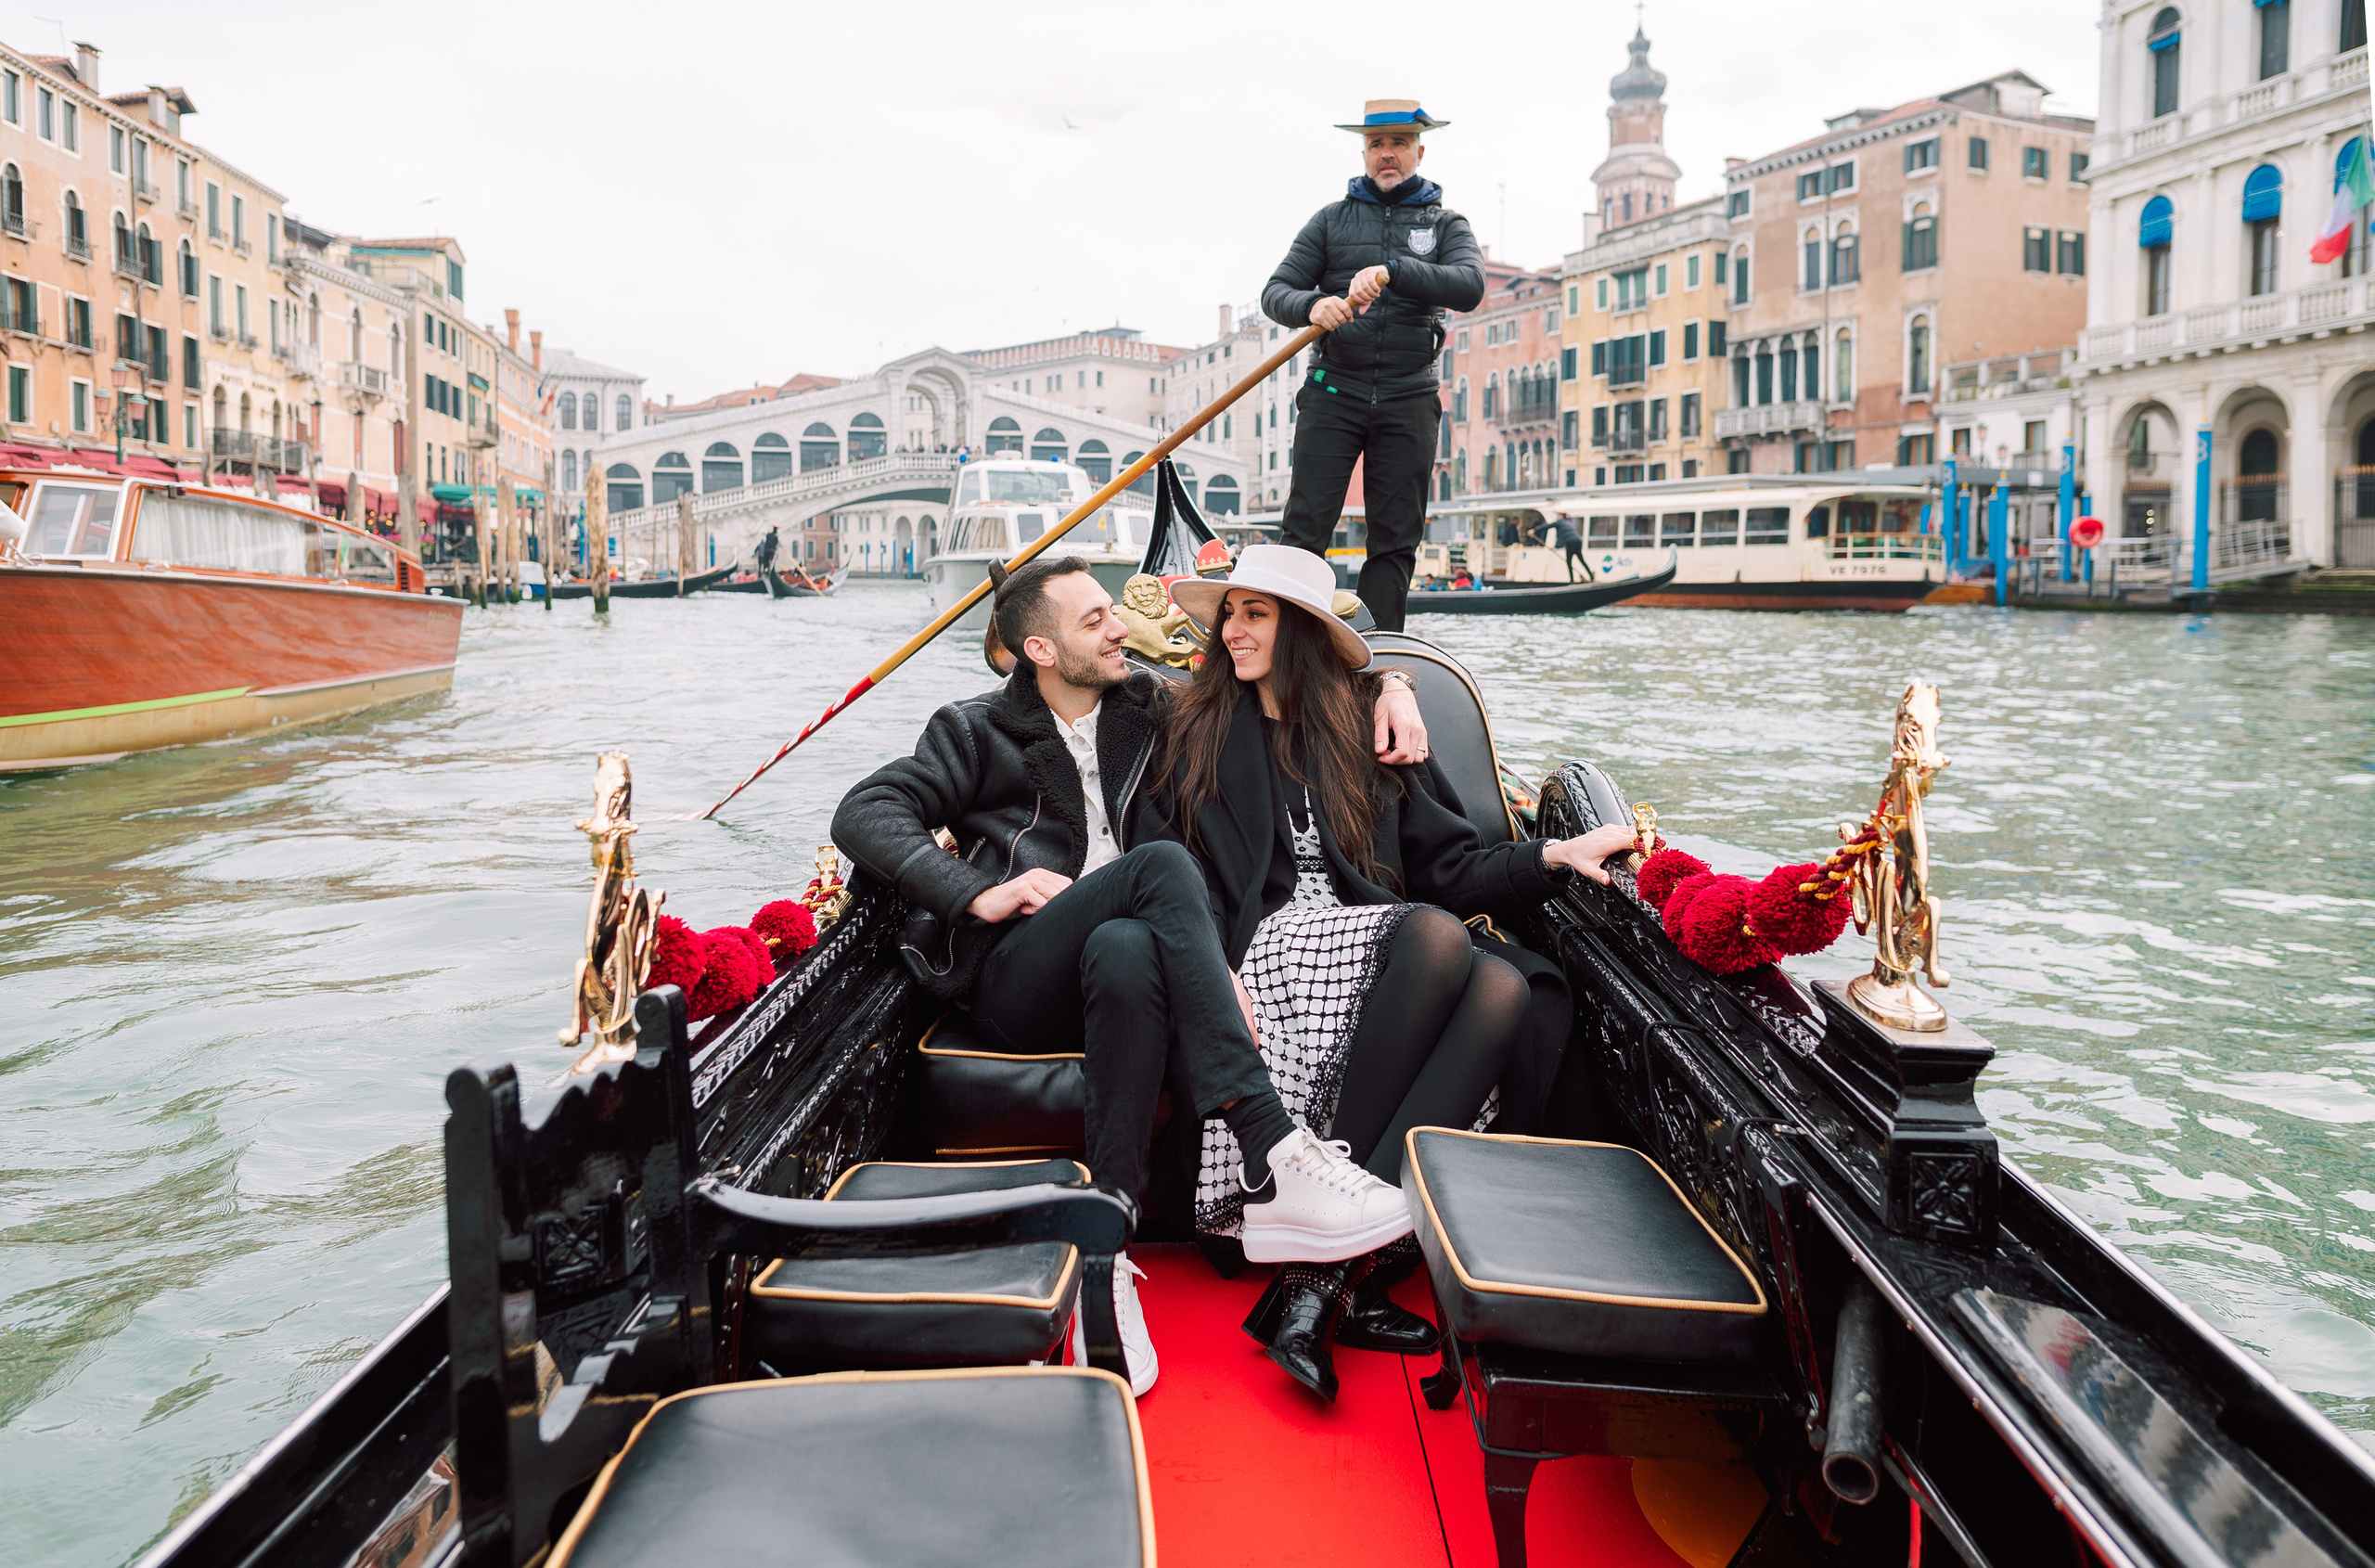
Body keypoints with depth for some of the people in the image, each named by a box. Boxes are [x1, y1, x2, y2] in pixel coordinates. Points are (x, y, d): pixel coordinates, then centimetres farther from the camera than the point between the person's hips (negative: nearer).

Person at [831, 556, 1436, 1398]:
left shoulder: (1151, 710, 20)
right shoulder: (980, 730, 12)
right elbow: (863, 813, 1)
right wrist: (976, 892, -12)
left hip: (1116, 970, 3)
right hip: (1014, 984, -2)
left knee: (1127, 950, -38)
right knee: (1161, 864, -33)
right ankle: (1274, 1162, -42)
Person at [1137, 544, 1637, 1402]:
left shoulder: (1367, 731, 21)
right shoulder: (1197, 727, 12)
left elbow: (1449, 866, 16)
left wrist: (1557, 853, -1)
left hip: (1376, 951, 4)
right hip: (1268, 950, -4)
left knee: (1503, 988, -29)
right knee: (1437, 937, -32)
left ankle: (1323, 1268, -34)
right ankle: (1343, 1269, -32)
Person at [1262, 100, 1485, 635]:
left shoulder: (1445, 223, 11)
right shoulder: (1332, 219, 12)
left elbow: (1470, 286, -9)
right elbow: (1275, 292, 6)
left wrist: (1391, 270, -24)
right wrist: (1310, 306, -18)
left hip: (1409, 400, 1)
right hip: (1333, 394, -1)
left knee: (1395, 540, 1)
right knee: (1305, 530, -8)